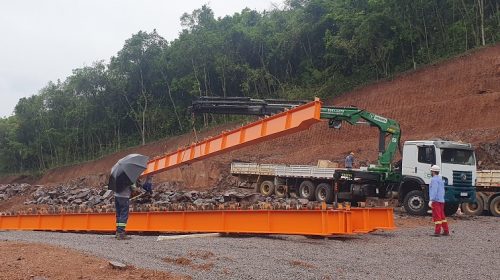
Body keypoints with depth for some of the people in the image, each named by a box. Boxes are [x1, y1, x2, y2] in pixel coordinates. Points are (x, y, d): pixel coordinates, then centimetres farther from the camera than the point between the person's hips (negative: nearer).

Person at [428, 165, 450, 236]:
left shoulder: (434, 179, -11)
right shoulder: (440, 179, 19)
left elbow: (434, 190, -21)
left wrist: (431, 200, -24)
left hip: (436, 200, -9)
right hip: (441, 200, 9)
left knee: (437, 217, -8)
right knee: (442, 216, 12)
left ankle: (437, 232, -8)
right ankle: (446, 231, 14)